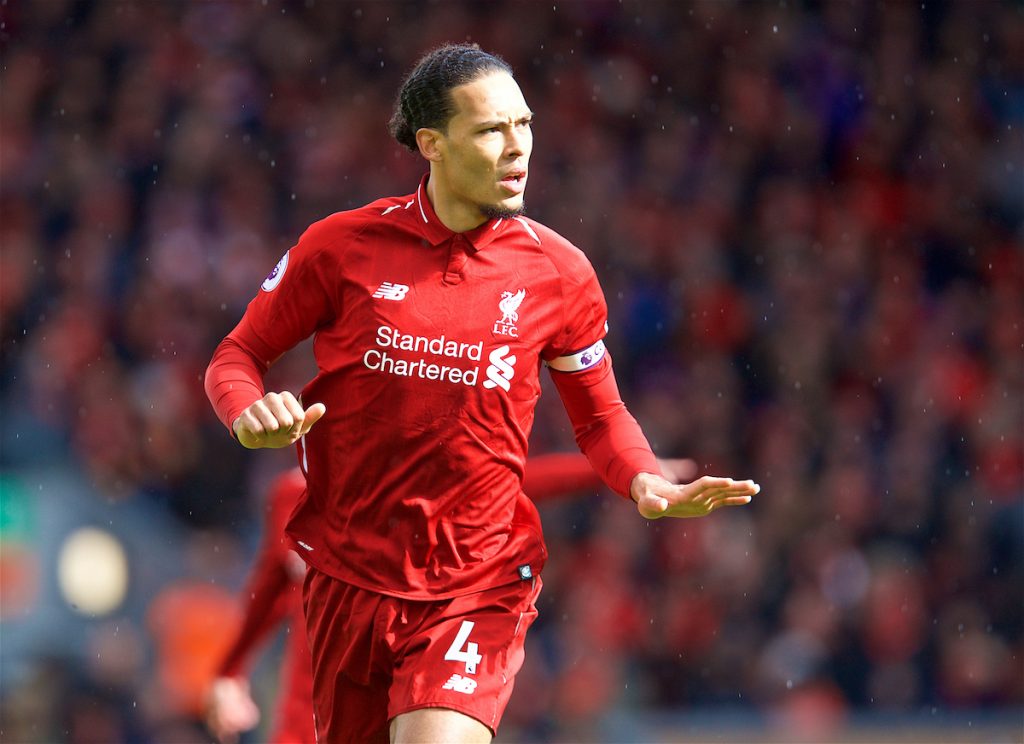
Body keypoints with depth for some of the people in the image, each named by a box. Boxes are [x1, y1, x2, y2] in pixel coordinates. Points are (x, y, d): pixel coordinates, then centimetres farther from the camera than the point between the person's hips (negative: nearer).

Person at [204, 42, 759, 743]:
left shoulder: (559, 271, 0)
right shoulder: (342, 245, -3)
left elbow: (601, 416, 12)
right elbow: (239, 355, 7)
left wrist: (647, 484, -9)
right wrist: (251, 414, -17)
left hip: (478, 588, -1)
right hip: (348, 575, 1)